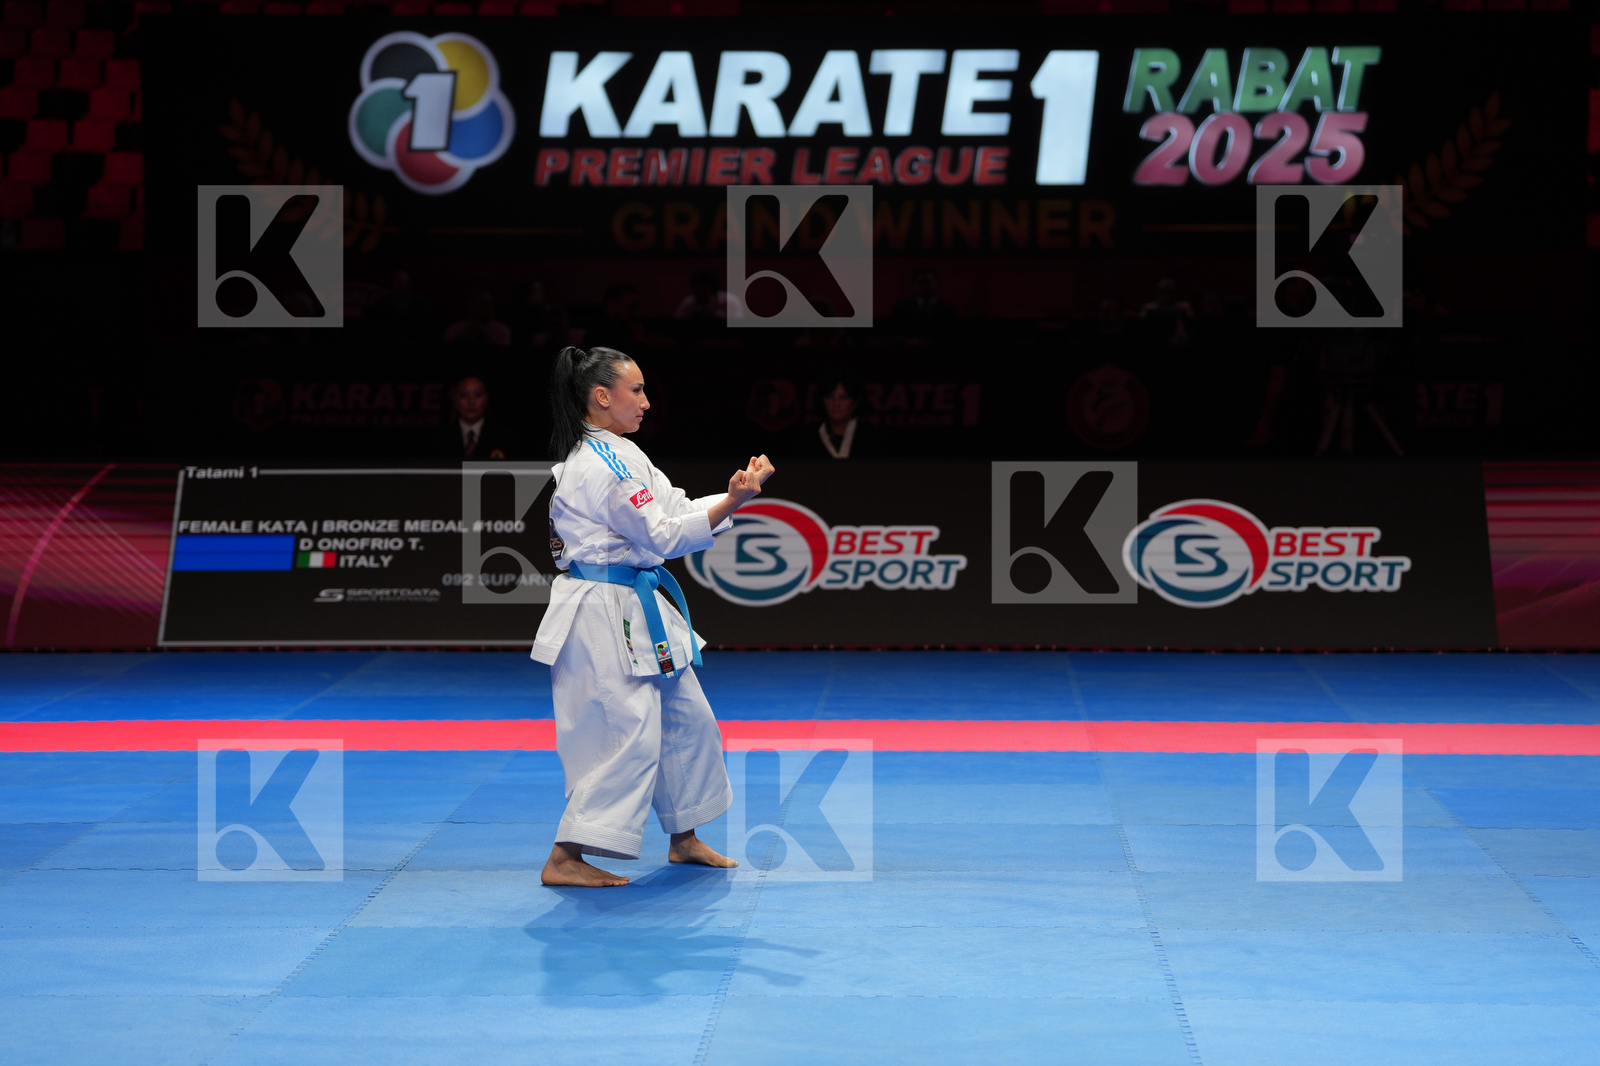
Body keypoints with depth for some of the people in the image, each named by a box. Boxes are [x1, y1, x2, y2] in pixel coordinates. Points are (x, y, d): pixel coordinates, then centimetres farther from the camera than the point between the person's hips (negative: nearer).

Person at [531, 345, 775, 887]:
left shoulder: (616, 454, 14)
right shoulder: (600, 465, -18)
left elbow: (676, 510, 12)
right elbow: (664, 535, -19)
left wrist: (736, 491, -1)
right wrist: (733, 502, -23)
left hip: (635, 609, 11)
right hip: (604, 613, -11)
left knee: (687, 718, 17)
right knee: (629, 733, -10)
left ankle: (685, 838, 31)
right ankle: (565, 859, -5)